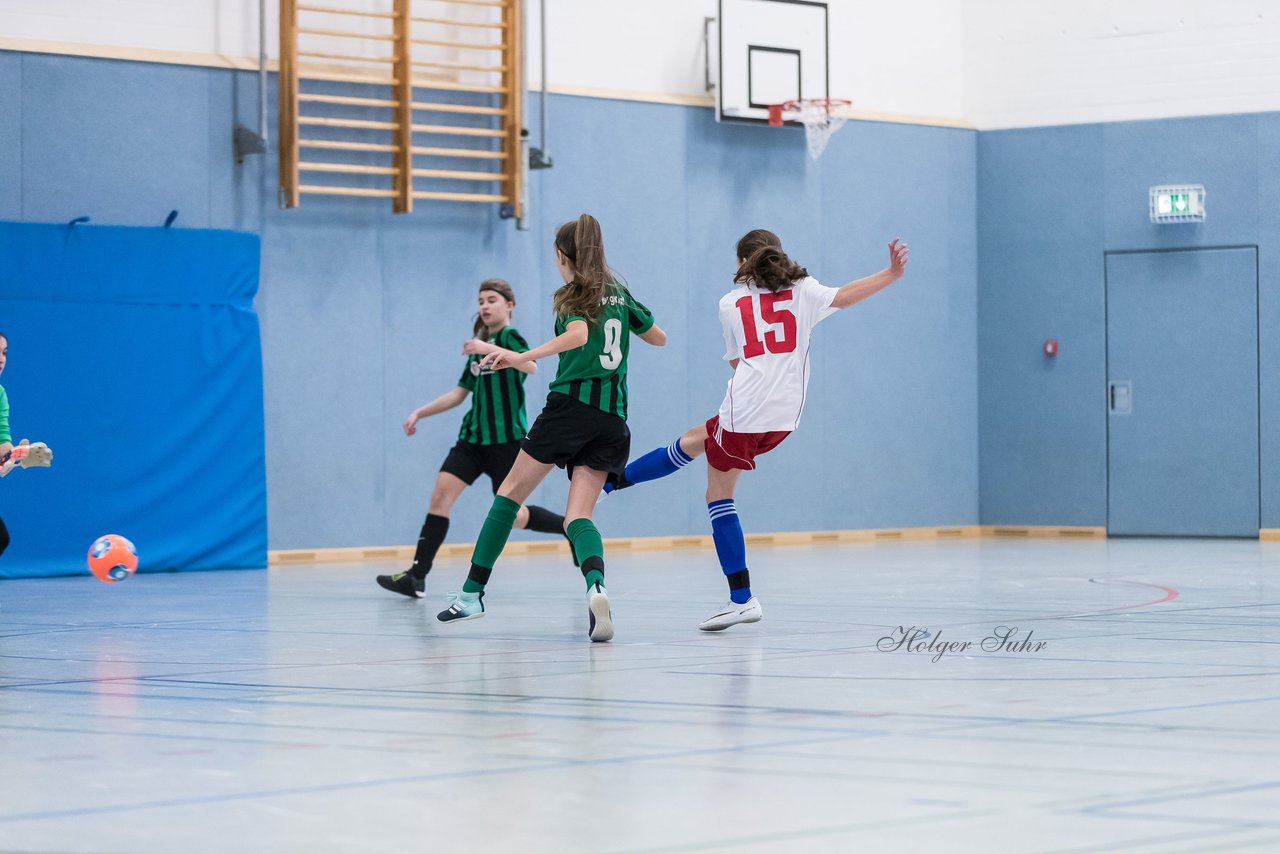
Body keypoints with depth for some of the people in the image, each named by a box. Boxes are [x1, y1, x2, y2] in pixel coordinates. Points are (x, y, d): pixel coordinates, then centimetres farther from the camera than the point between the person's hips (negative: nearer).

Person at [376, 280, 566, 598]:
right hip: (473, 437, 7)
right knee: (441, 494, -10)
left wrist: (490, 349, -36)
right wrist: (420, 413, 16)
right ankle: (417, 576, -14)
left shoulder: (509, 337, -7)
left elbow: (530, 365, -28)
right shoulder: (479, 347, 16)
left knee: (512, 516, -1)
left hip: (506, 438, -7)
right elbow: (460, 392, 23)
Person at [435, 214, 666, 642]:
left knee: (511, 492, 8)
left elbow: (579, 334, -23)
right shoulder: (617, 293, 17)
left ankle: (472, 593, 8)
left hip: (571, 403, -5)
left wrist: (522, 357, -28)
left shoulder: (572, 297, 0)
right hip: (612, 419, 5)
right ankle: (596, 587, -32)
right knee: (579, 515, 0)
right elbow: (658, 337, 30)